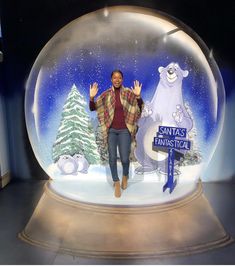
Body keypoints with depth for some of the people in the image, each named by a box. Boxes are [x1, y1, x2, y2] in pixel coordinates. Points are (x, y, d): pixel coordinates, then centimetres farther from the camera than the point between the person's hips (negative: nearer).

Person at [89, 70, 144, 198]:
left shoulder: (129, 93, -3)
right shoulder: (106, 94, 1)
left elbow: (140, 108, -8)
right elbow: (92, 108, 3)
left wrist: (138, 96, -25)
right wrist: (91, 97, -15)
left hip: (124, 131, -1)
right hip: (111, 130, 1)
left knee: (125, 158, 1)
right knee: (112, 158, 4)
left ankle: (125, 175, 34)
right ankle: (116, 183, 23)